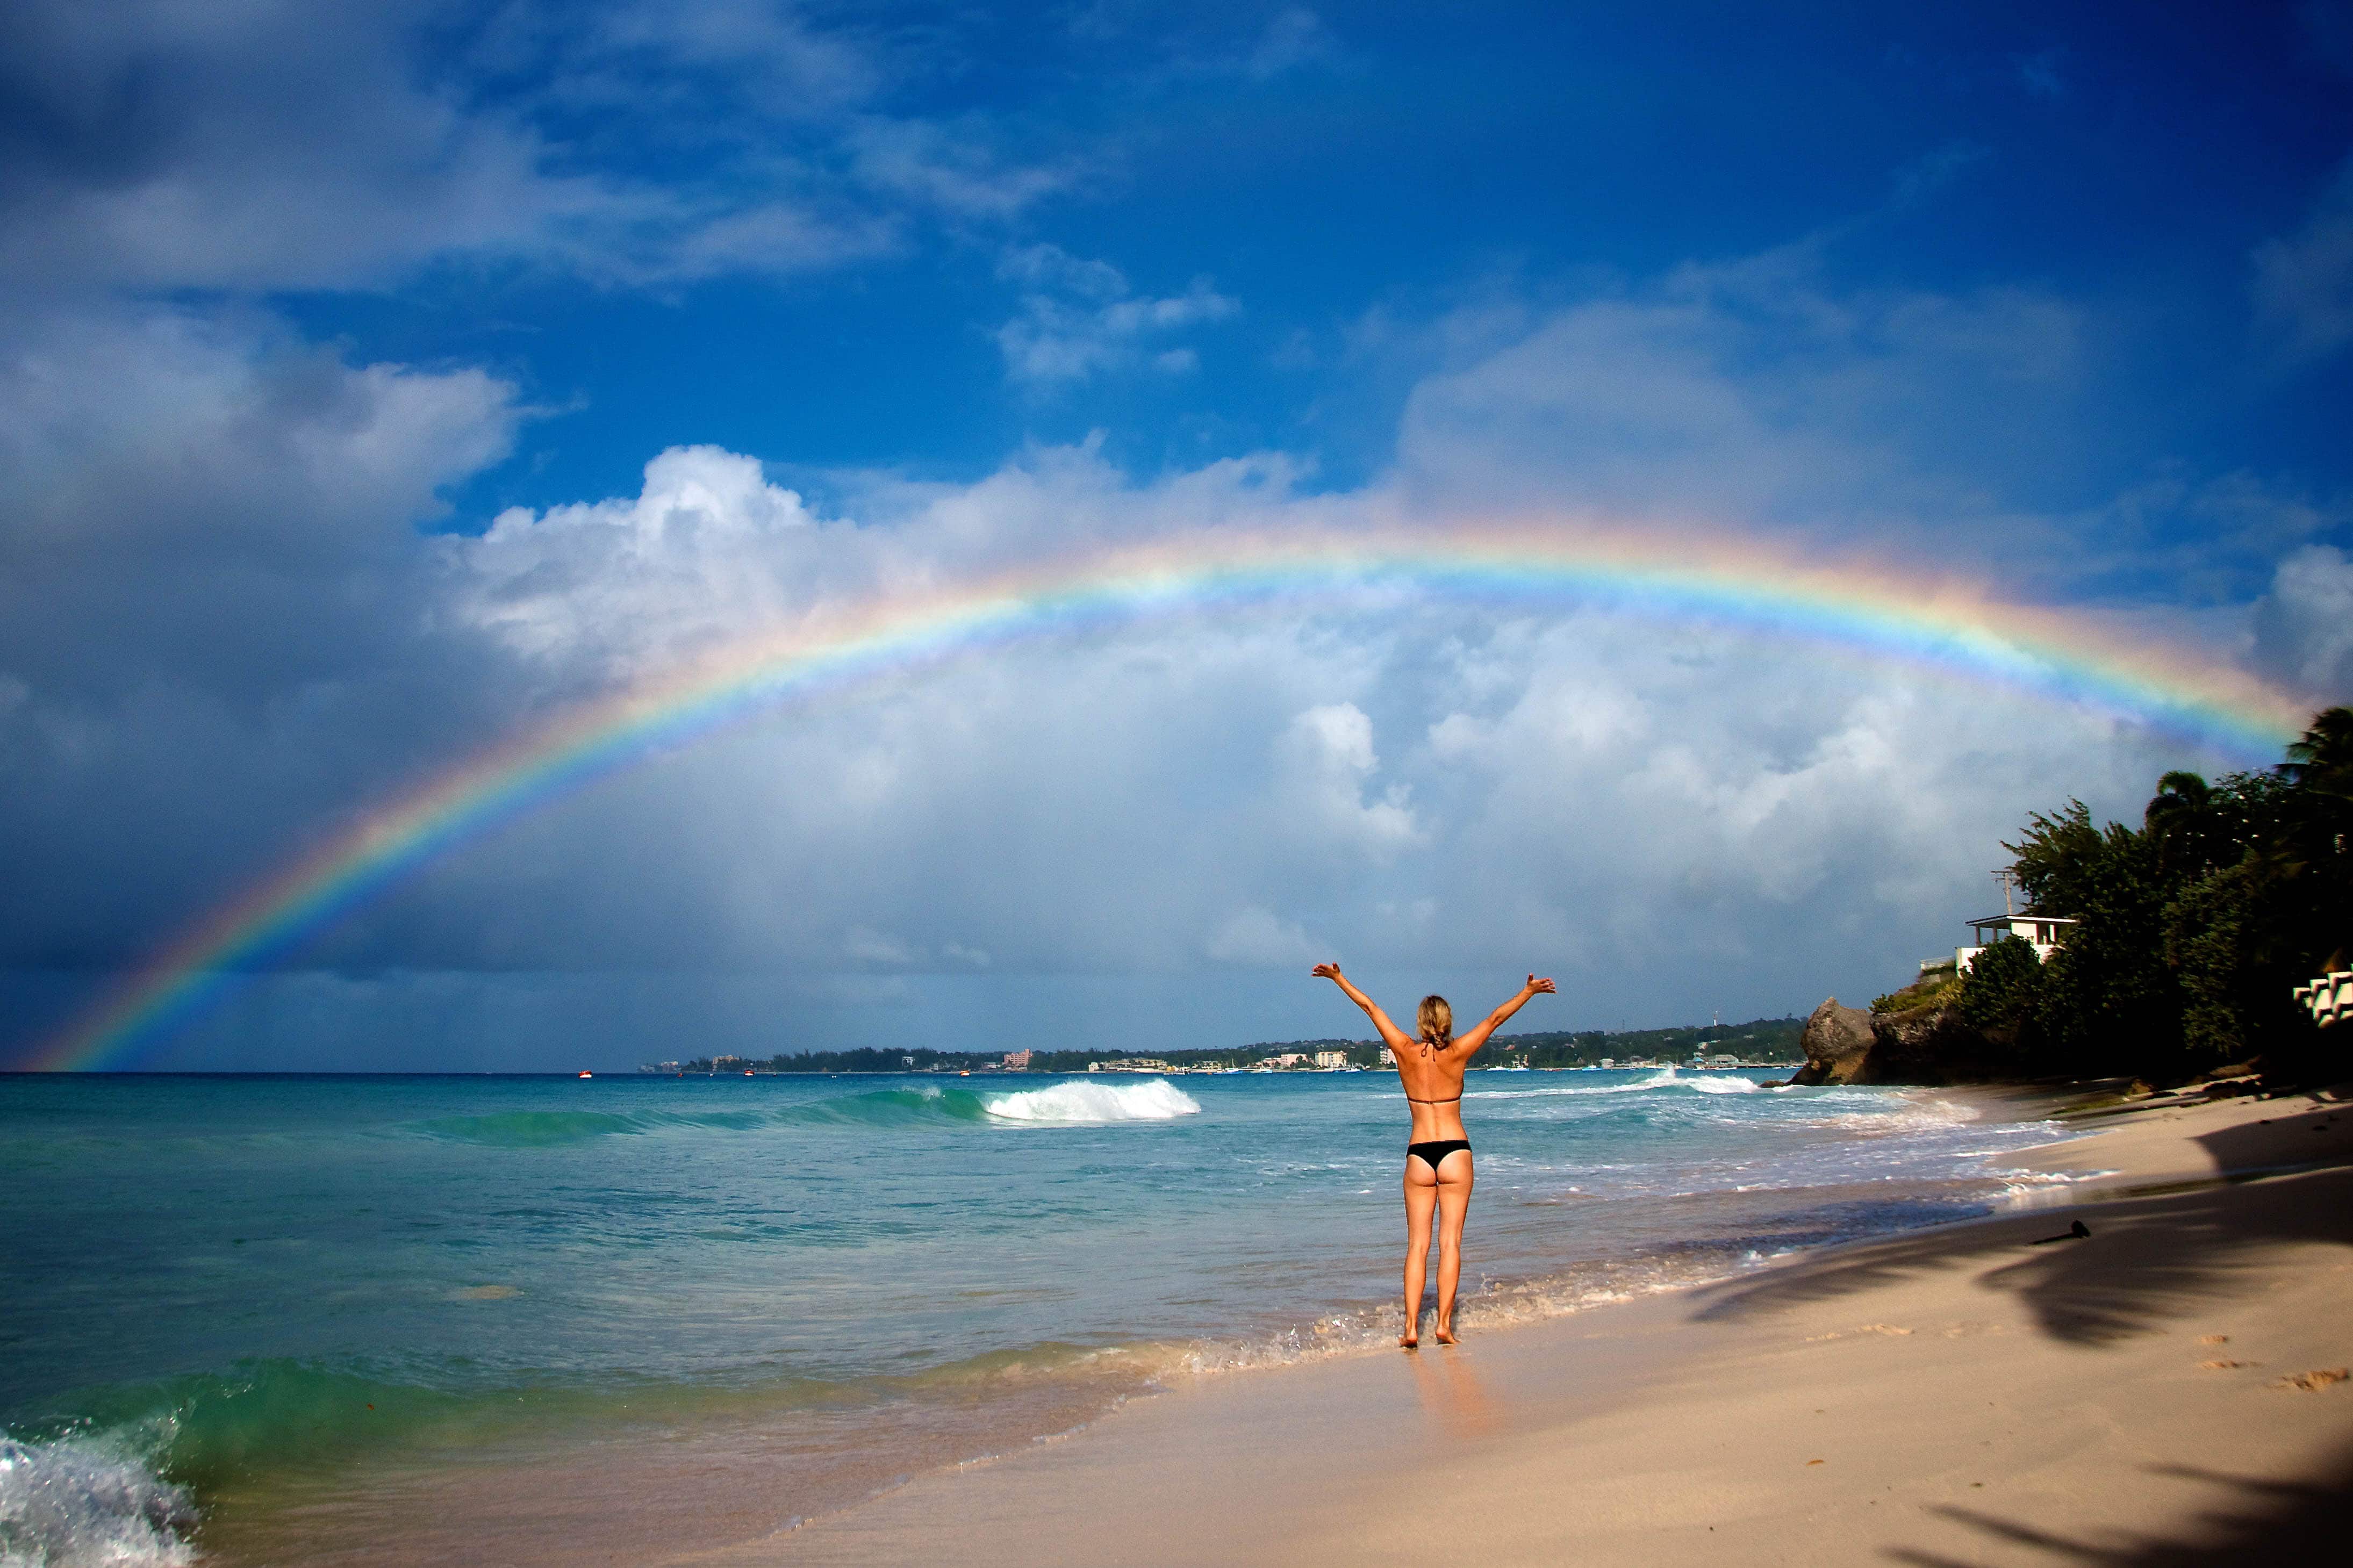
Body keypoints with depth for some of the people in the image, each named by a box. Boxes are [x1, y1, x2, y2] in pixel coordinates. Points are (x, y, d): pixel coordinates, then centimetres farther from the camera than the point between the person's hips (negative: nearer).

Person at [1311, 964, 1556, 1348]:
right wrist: (1529, 992, 10)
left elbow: (1370, 1007, 8)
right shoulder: (1456, 1054, -4)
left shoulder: (1406, 1052, -1)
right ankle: (1444, 1324, -1)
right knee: (1450, 1242, 3)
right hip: (1456, 1152, -1)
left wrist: (1339, 978, 15)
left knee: (1417, 1244, 4)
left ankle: (1411, 1327, -3)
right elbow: (1496, 1018, 3)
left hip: (1419, 1156, 1)